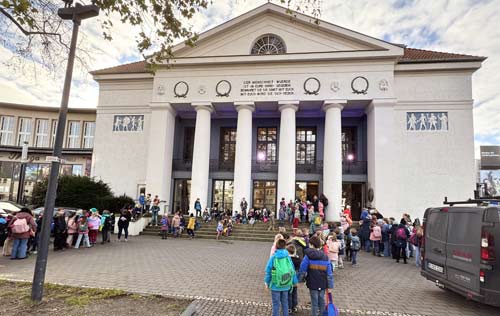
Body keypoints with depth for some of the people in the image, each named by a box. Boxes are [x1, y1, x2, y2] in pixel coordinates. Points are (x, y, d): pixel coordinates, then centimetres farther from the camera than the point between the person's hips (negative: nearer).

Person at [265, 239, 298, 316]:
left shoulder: (273, 257, -14)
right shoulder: (288, 257, -8)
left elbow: (268, 271, -7)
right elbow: (292, 270, 0)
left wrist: (267, 282, 7)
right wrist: (294, 281, 14)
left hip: (275, 285, -3)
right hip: (286, 285, 3)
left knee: (276, 304, 10)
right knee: (285, 302, 20)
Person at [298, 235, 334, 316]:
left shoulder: (308, 256, -9)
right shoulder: (325, 257, 1)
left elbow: (302, 270, -10)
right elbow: (329, 273, 0)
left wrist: (299, 279, 3)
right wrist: (330, 286, 3)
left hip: (312, 284, -3)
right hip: (323, 284, 3)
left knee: (314, 302, 7)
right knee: (322, 300, 18)